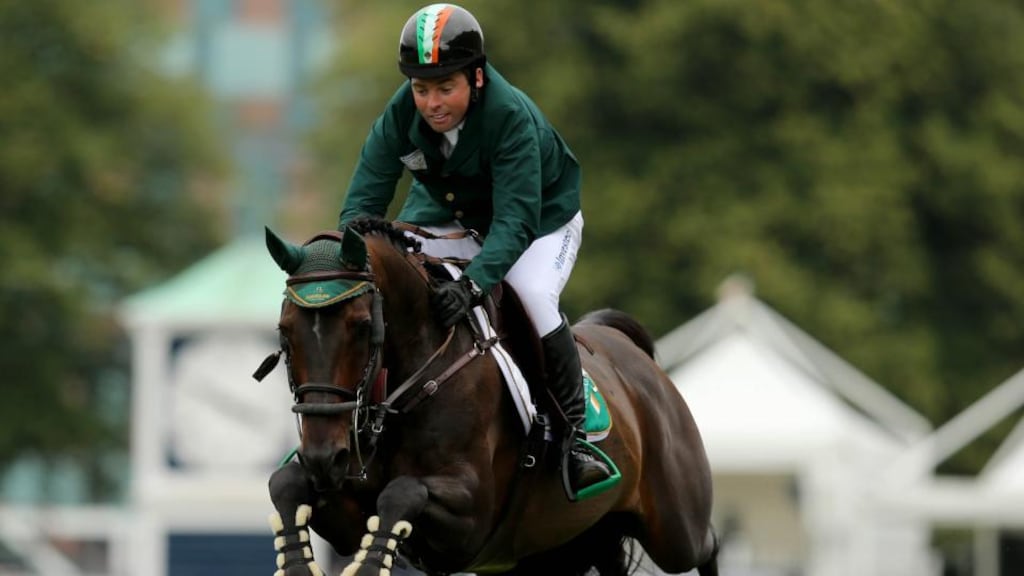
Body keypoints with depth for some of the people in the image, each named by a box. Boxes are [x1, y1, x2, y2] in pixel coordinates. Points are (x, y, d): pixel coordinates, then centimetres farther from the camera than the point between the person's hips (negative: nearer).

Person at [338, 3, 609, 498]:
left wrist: (473, 282, -58)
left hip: (541, 215, -4)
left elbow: (516, 220, -42)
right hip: (447, 213, 5)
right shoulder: (401, 116, -25)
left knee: (533, 295, -30)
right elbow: (363, 201, -22)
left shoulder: (512, 117, -38)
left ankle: (572, 434, -16)